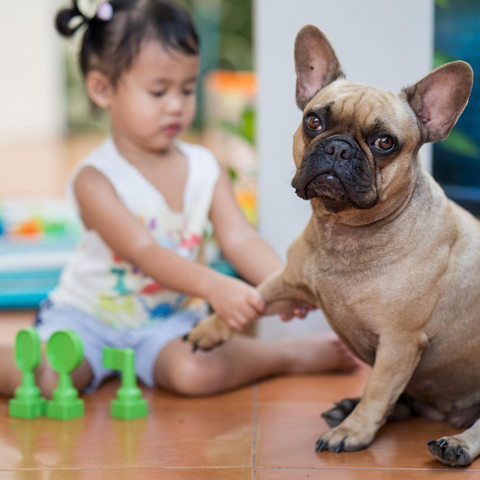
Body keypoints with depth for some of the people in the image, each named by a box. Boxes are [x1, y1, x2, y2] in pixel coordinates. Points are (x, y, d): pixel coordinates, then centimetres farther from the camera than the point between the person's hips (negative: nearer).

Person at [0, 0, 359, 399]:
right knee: (44, 379, -32)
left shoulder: (204, 168, -2)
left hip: (170, 319, 3)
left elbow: (240, 239, -11)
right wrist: (213, 287, -46)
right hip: (89, 317, -3)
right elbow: (144, 252, -30)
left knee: (199, 373, -29)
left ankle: (295, 354, -7)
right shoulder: (95, 179, -18)